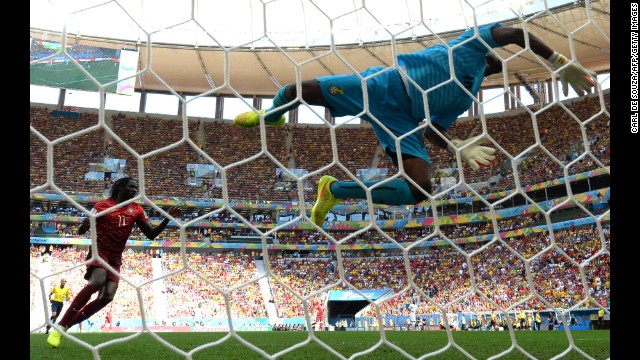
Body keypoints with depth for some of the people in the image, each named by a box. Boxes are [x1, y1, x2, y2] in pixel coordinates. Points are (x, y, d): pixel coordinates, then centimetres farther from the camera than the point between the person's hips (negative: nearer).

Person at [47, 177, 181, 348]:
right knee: (97, 282, -32)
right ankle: (60, 326, -20)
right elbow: (81, 231, 4)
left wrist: (168, 218, -4)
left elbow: (151, 234, 9)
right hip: (99, 250, -5)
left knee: (107, 296, -12)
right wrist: (84, 225, -21)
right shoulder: (102, 205, 0)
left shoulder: (137, 210, 11)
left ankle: (67, 324, 5)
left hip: (115, 257, 5)